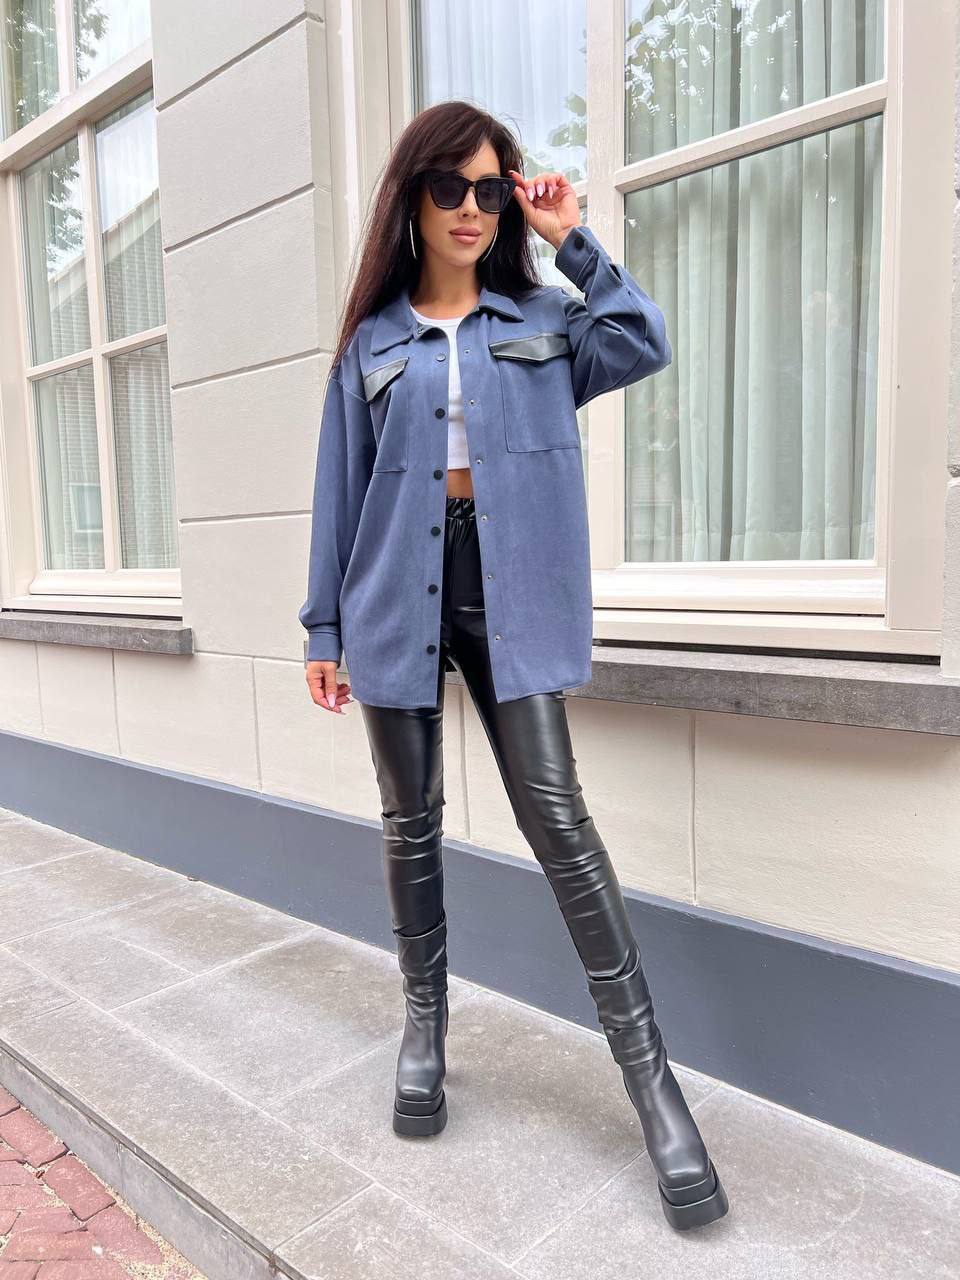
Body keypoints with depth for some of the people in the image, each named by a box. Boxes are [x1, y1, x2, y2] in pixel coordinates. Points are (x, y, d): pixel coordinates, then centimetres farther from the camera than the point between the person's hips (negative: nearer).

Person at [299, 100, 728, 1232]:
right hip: (399, 588, 2)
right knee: (411, 819, 8)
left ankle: (645, 1065, 2)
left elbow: (645, 346, -7)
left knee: (555, 816, -7)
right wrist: (325, 627, 7)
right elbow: (340, 487, 9)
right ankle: (425, 1021, 28)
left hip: (508, 589, -1)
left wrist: (575, 245, 0)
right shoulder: (372, 339, 11)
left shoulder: (542, 322, 12)